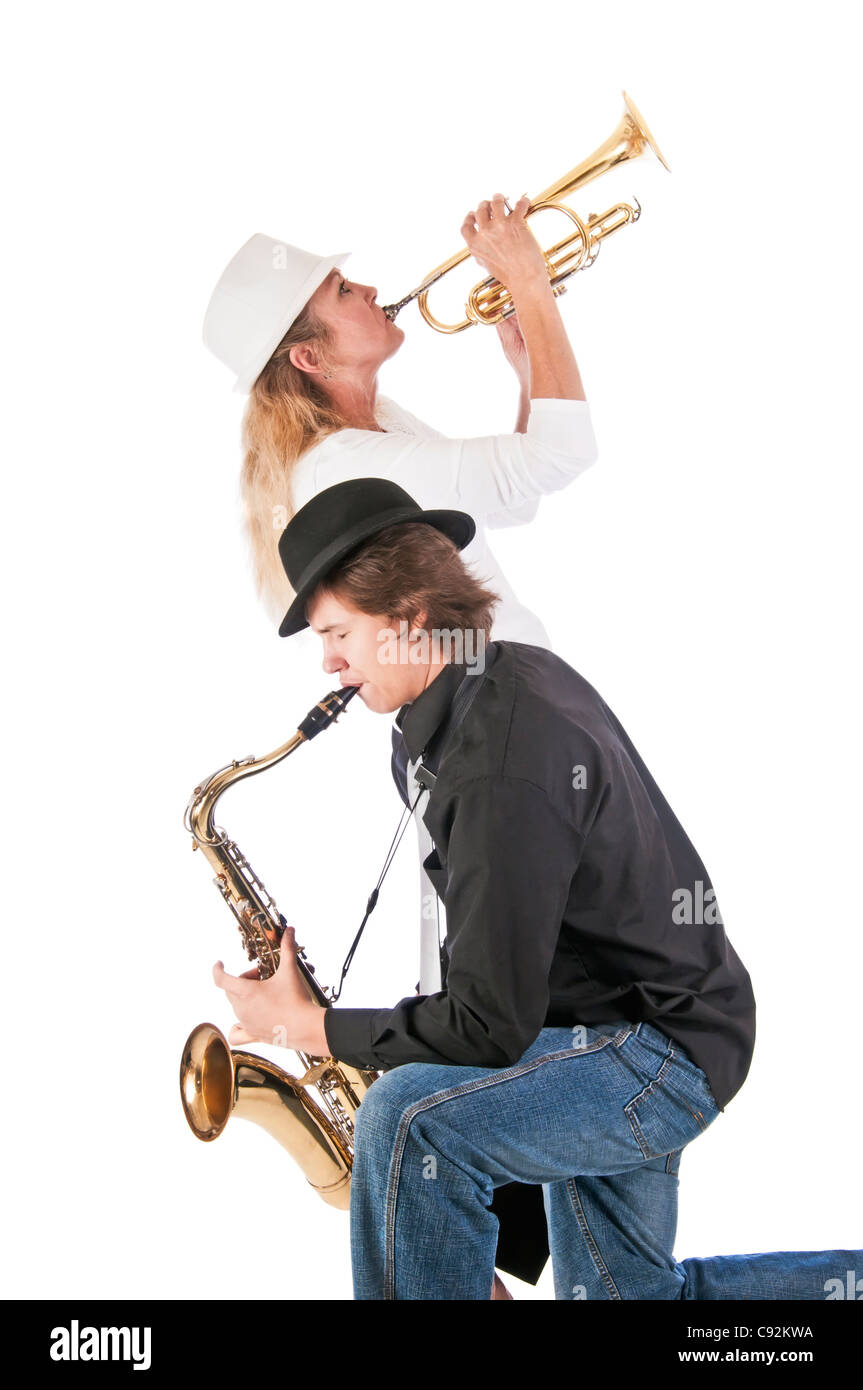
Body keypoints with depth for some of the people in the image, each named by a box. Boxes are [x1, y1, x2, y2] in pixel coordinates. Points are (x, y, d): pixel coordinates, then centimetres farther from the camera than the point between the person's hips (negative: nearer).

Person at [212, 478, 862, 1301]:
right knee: (618, 1294, 20)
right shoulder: (516, 676, 3)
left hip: (664, 1056, -11)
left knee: (407, 1119, -30)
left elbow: (490, 1027, -27)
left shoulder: (503, 768, -28)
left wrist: (309, 1027, -16)